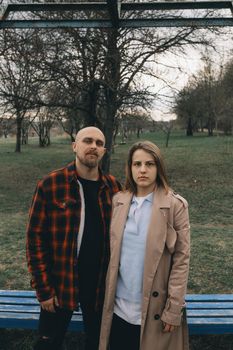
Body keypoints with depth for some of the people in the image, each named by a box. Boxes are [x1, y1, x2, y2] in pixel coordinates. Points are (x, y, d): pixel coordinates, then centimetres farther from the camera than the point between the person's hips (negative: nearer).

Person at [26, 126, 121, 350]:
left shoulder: (113, 187, -1)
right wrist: (43, 288, -10)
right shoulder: (50, 185, -11)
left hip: (100, 285, 3)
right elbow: (35, 237, -9)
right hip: (59, 285, -2)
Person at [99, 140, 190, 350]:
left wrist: (173, 309, -11)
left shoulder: (175, 205, -10)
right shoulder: (119, 201, 2)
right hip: (119, 307, 4)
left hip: (153, 309, -3)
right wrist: (108, 295, 8)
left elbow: (181, 260, -9)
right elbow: (113, 252, 8)